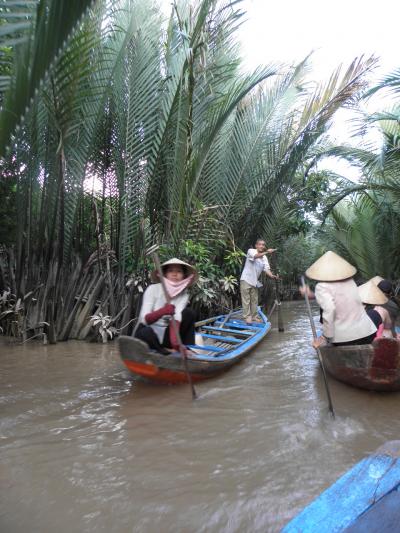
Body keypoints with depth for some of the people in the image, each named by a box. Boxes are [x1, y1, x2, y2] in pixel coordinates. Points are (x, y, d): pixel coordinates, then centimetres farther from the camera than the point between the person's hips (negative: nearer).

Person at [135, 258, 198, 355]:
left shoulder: (183, 294, -4)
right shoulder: (153, 289, -14)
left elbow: (177, 318, -23)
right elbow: (144, 320, -24)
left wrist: (175, 343, -40)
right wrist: (162, 311, -44)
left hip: (166, 335, 3)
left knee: (189, 313, -14)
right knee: (146, 333, -37)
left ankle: (188, 349, -17)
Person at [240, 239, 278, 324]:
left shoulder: (264, 258, 3)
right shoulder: (251, 251, -11)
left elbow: (267, 269, -9)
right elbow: (256, 256, -33)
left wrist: (272, 276, -29)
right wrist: (266, 252, -48)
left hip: (255, 281, 6)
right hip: (246, 279, -6)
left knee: (254, 300, 10)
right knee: (246, 299, -5)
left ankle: (254, 316, 18)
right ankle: (247, 317, -1)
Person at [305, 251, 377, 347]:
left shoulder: (322, 286, -10)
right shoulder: (350, 281, 8)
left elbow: (329, 309, -26)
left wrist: (325, 337, -18)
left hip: (344, 338, -5)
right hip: (367, 333, 5)